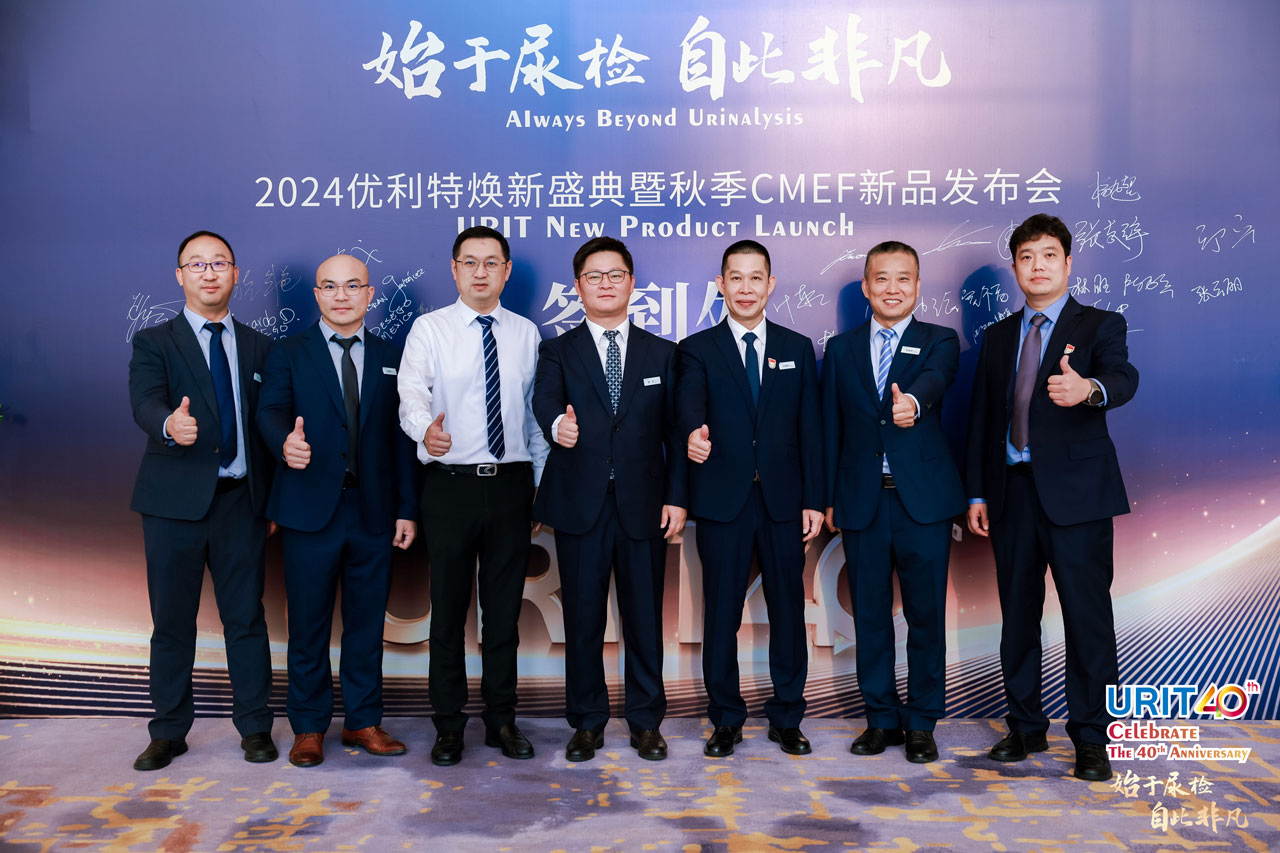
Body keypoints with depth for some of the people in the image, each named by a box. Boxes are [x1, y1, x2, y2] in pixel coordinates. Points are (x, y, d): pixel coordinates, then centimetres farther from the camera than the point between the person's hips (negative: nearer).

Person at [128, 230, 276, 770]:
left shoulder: (258, 348, 12)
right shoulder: (154, 343, 4)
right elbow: (145, 402, -15)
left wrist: (274, 499, 4)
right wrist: (170, 426, -39)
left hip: (241, 501, 2)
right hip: (175, 502, -1)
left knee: (246, 616, 5)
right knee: (172, 620, 7)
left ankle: (255, 727, 17)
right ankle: (169, 732, 22)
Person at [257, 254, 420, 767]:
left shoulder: (391, 358, 11)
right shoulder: (288, 354, 5)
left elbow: (401, 437, 8)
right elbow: (270, 410, -10)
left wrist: (407, 508, 3)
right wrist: (285, 442, -34)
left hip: (374, 513, 2)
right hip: (310, 511, -2)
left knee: (367, 623, 10)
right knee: (309, 624, 5)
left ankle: (364, 721, 23)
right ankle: (308, 728, 19)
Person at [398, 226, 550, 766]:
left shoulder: (526, 334, 10)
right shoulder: (429, 329, 0)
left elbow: (535, 412, 12)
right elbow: (411, 393, -15)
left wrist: (543, 485, 9)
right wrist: (426, 428, -38)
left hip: (511, 483, 3)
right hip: (451, 483, -2)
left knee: (505, 608, 10)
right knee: (448, 608, 5)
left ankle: (501, 720, 24)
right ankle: (448, 725, 19)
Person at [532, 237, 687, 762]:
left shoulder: (661, 353, 10)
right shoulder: (558, 352, 6)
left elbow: (674, 430, 7)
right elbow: (545, 401, -15)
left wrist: (677, 497, -2)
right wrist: (557, 425, -39)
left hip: (644, 504, 1)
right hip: (580, 504, -1)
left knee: (645, 616, 7)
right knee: (582, 619, 7)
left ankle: (646, 721, 23)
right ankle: (587, 721, 22)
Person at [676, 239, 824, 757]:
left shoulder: (797, 349, 10)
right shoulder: (698, 349, 3)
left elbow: (810, 428, 7)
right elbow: (689, 400, -18)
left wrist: (814, 499, 1)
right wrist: (694, 432, -41)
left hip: (783, 500, 2)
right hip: (722, 500, -1)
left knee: (788, 609, 7)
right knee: (721, 613, 5)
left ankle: (787, 718, 22)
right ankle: (726, 719, 20)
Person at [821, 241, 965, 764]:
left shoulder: (939, 342, 5)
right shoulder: (841, 350, 12)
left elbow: (934, 379, -20)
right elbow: (831, 428, 11)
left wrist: (913, 401, -43)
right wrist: (827, 497, 6)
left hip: (923, 499, -2)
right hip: (862, 501, 2)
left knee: (926, 614, 4)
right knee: (870, 616, 8)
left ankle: (921, 723, 18)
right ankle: (882, 718, 22)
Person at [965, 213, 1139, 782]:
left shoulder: (1100, 325, 2)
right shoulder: (998, 336, 15)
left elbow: (1123, 379, -19)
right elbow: (982, 418, 13)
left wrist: (1088, 388, -43)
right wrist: (976, 493, 7)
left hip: (1075, 491, -4)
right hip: (1012, 491, 4)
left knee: (1087, 614, -3)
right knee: (1017, 614, 10)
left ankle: (1090, 738, 9)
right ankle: (1026, 727, 23)